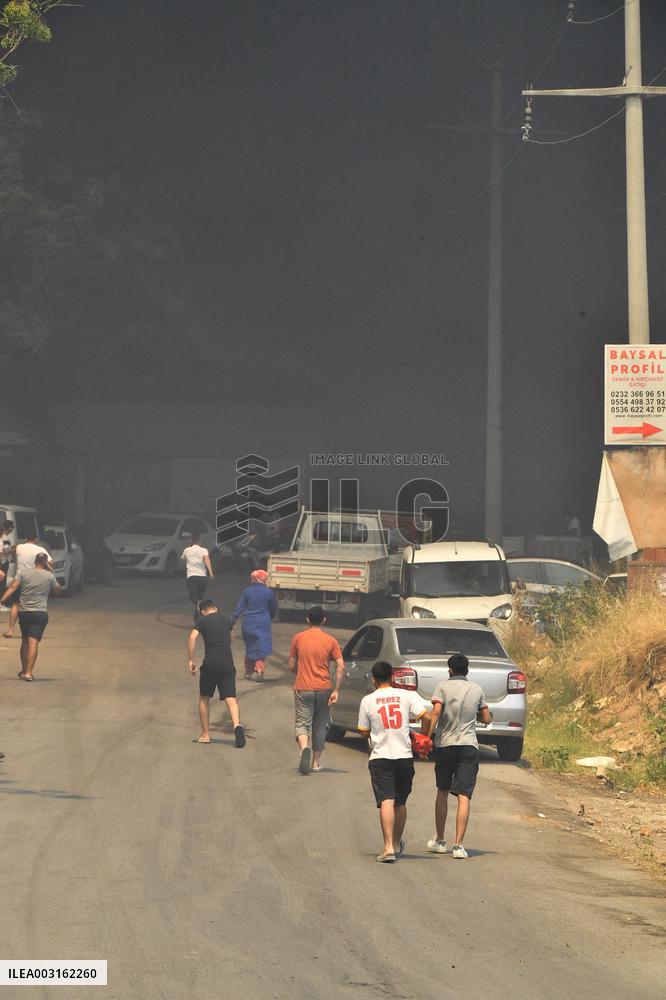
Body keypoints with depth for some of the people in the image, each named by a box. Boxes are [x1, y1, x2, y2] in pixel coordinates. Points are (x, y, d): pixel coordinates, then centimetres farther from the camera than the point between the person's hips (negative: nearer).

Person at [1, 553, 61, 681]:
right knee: (34, 642, -9)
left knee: (25, 641, 17)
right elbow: (57, 590, 16)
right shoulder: (49, 576, 2)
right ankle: (29, 672, -20)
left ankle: (24, 670, 26)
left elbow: (13, 587, -8)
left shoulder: (23, 573, 3)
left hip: (24, 612, 2)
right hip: (40, 612, -2)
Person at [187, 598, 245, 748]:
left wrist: (190, 660, -8)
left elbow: (192, 637, -12)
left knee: (204, 698, 15)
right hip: (227, 664, 2)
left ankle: (205, 735, 16)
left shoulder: (202, 620, 4)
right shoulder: (226, 620, 17)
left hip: (210, 664, -2)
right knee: (231, 699, -6)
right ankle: (237, 725, -33)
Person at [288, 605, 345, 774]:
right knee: (320, 725, 14)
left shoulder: (298, 638, 0)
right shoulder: (331, 641, -1)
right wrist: (336, 690, -7)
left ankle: (304, 747, -30)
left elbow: (292, 666, 5)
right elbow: (341, 667, -9)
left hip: (303, 689, -1)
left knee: (302, 722, 0)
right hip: (323, 689, 1)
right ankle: (316, 762, 18)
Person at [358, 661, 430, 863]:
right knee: (400, 803, 17)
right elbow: (426, 717, -7)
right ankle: (397, 844, 32)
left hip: (380, 756, -2)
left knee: (386, 801, -10)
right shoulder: (407, 695, 1)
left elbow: (364, 731, 6)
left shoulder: (368, 701, -1)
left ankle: (388, 847, -23)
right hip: (404, 755, 2)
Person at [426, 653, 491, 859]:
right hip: (469, 745, 0)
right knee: (464, 796, -5)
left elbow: (436, 712, -15)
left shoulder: (443, 686, -1)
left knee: (442, 792, 17)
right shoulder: (476, 689, 7)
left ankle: (439, 840, 25)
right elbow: (487, 719, 11)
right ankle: (458, 845, -14)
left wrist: (427, 735, -17)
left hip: (445, 744, 0)